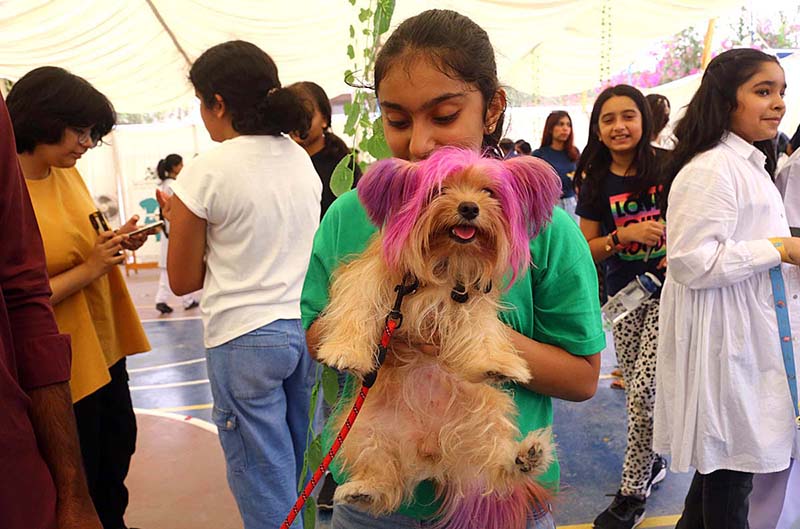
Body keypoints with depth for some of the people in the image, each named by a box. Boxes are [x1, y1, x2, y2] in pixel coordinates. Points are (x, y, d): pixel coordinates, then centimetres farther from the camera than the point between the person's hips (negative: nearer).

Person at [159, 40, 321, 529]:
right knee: (308, 475, 19)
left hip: (245, 340, -6)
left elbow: (184, 281, -4)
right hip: (307, 327, 6)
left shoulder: (207, 172, -12)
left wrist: (176, 218, 11)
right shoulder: (302, 159, 6)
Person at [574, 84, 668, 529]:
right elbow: (588, 249, 0)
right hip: (624, 296, 3)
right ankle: (652, 461, 37)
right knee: (637, 388, 13)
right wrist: (623, 236, -17)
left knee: (644, 391, -5)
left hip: (667, 292, -3)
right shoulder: (597, 183, -1)